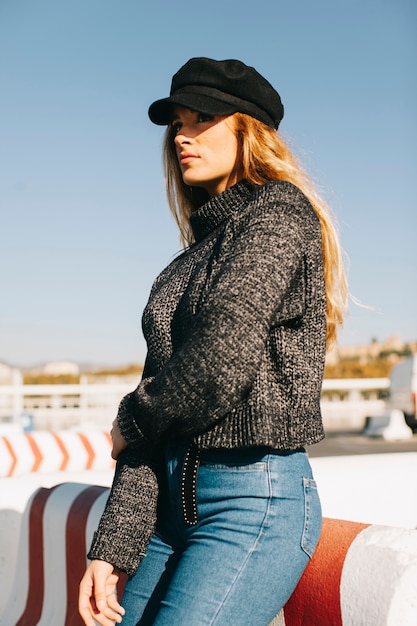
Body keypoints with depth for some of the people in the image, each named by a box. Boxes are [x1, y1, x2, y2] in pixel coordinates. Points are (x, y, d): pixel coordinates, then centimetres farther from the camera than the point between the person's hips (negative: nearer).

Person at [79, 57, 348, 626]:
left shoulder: (278, 214, -7)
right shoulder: (187, 264, 16)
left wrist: (131, 421, 0)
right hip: (176, 499, 8)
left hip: (257, 499, -7)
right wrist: (113, 549, 2)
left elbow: (222, 363, -19)